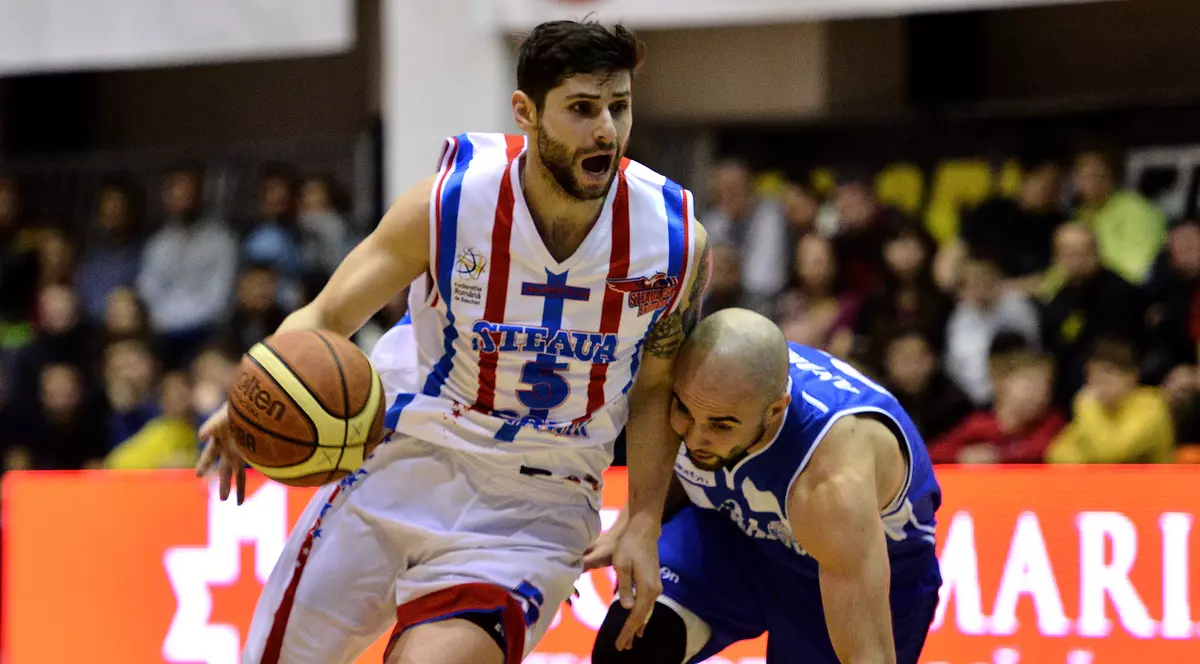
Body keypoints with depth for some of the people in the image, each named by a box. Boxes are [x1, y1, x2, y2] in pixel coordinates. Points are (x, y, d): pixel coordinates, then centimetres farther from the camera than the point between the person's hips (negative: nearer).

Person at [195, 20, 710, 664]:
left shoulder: (676, 241, -13)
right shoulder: (448, 202, -16)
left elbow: (654, 389, 4)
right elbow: (326, 317, -8)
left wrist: (643, 526, -2)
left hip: (531, 509, -1)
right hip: (404, 464, 1)